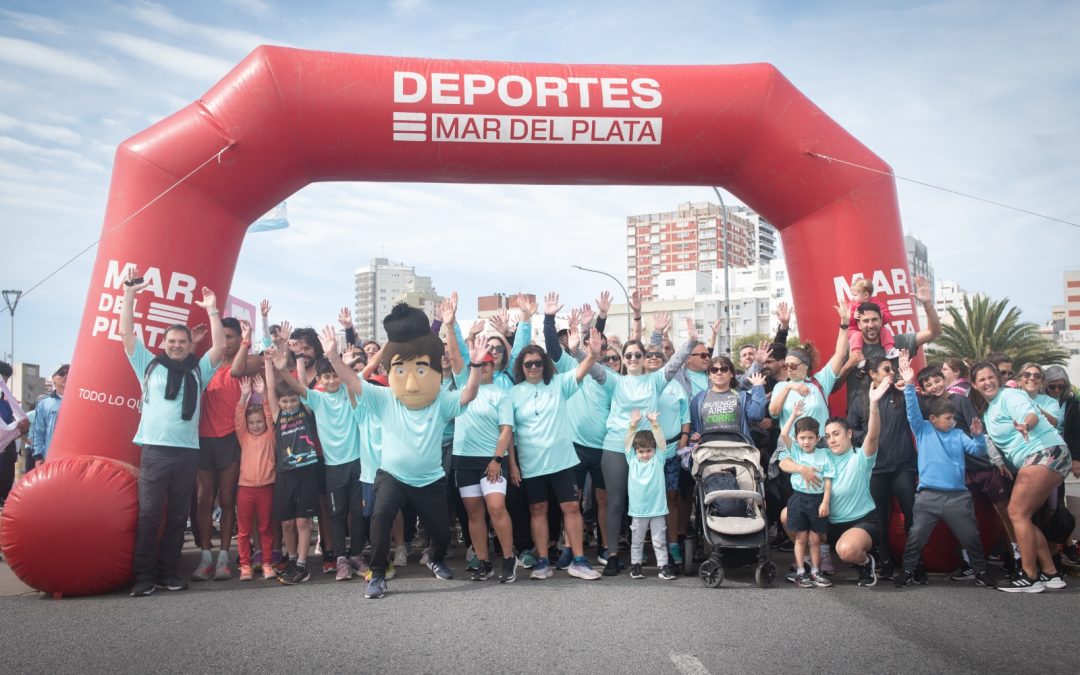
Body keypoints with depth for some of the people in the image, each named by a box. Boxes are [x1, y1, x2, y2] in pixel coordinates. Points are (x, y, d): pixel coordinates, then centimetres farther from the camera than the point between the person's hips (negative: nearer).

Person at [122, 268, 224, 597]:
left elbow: (220, 346, 6)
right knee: (149, 515, -6)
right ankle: (144, 576, 0)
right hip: (155, 450, -2)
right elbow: (126, 333, 8)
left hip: (187, 452, 2)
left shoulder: (198, 371, 15)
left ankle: (169, 573, 12)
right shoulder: (150, 365, 12)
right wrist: (129, 292, 3)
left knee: (177, 516, 5)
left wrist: (212, 310, 4)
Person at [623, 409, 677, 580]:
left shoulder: (658, 460, 2)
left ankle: (663, 566, 12)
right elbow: (628, 443, -5)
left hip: (657, 508, 0)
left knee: (660, 540, 5)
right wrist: (633, 424, -16)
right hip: (638, 510, 1)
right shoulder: (632, 460, 4)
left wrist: (654, 423, -17)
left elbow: (662, 442, -7)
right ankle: (635, 564, 21)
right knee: (637, 540, 11)